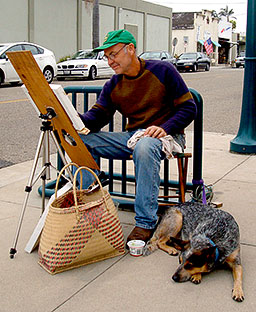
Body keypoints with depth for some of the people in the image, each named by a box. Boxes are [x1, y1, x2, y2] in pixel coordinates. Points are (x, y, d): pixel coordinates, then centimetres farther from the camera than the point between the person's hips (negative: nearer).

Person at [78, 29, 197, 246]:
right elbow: (97, 116, 0)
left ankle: (145, 222, -35)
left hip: (166, 136, -5)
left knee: (144, 146, -42)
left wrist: (165, 128, -22)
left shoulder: (163, 71, -5)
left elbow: (189, 108, -6)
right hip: (132, 137, 6)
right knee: (82, 140, -12)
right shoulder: (113, 85, 10)